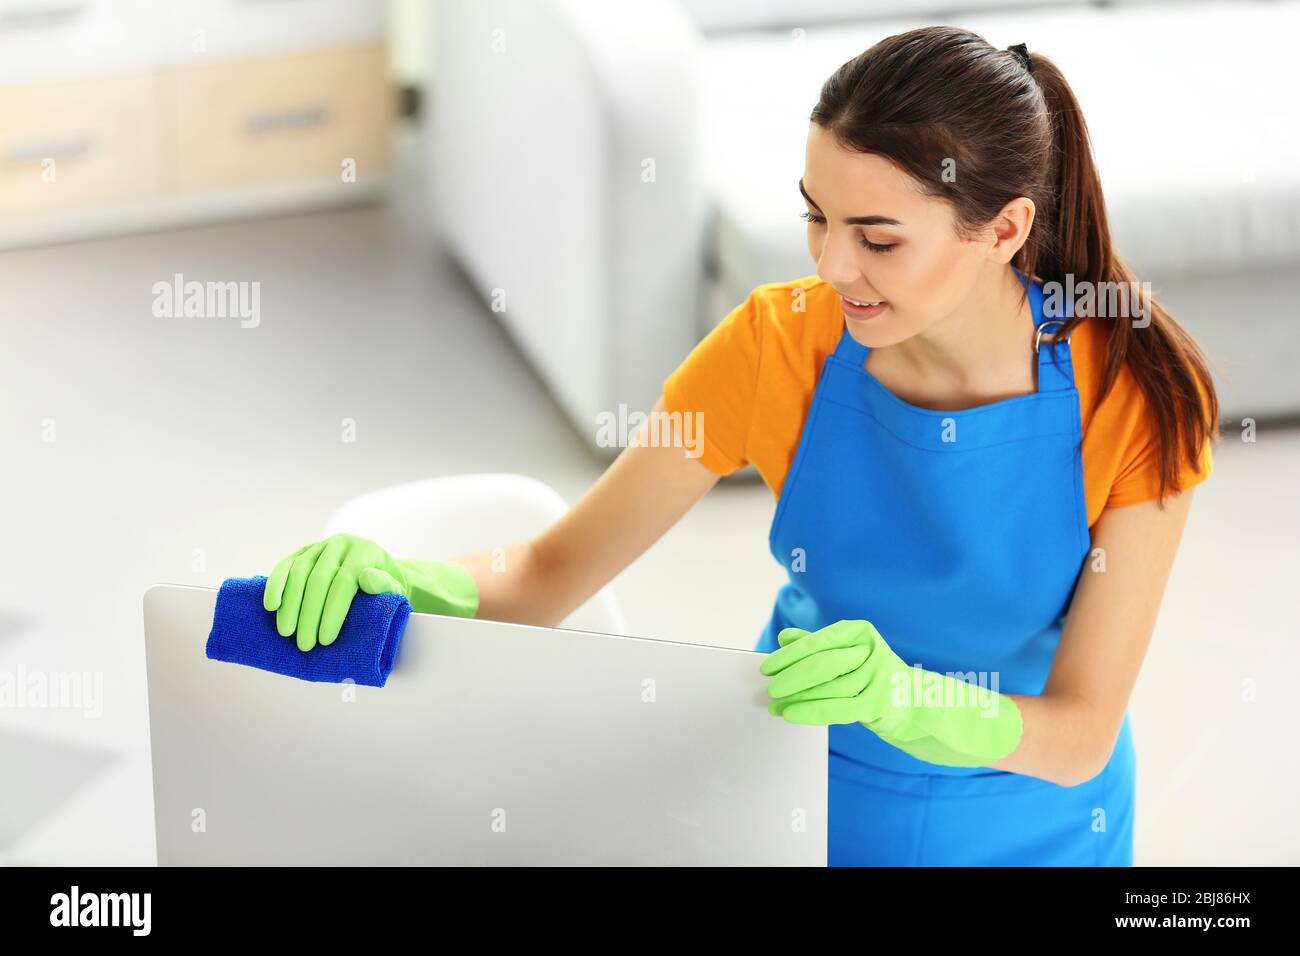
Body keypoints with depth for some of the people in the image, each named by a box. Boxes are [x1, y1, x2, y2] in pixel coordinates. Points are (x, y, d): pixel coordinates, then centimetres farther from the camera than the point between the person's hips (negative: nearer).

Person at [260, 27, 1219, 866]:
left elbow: (1079, 736, -23)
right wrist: (402, 579, -36)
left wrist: (901, 695, -43)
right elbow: (553, 572, -14)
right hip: (805, 805, 2)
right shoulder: (780, 344, -19)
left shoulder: (1134, 395, -24)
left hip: (1026, 832, -1)